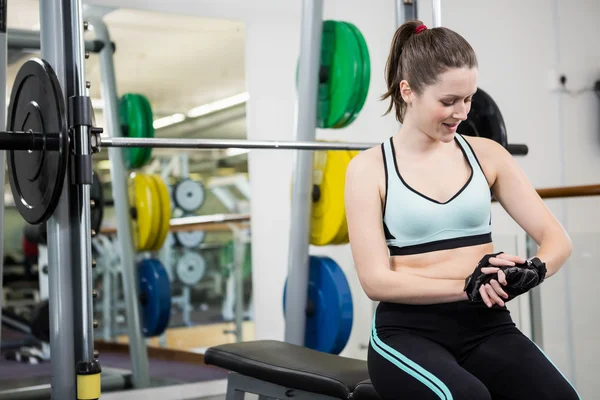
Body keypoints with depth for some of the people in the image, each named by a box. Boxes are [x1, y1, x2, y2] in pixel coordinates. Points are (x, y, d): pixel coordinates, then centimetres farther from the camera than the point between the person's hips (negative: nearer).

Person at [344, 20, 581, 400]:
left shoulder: (487, 154, 8)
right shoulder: (370, 167, -1)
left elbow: (557, 238, 5)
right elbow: (376, 280, -8)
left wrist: (531, 271, -18)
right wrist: (468, 287, -19)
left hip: (487, 327, 3)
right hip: (408, 331, -2)